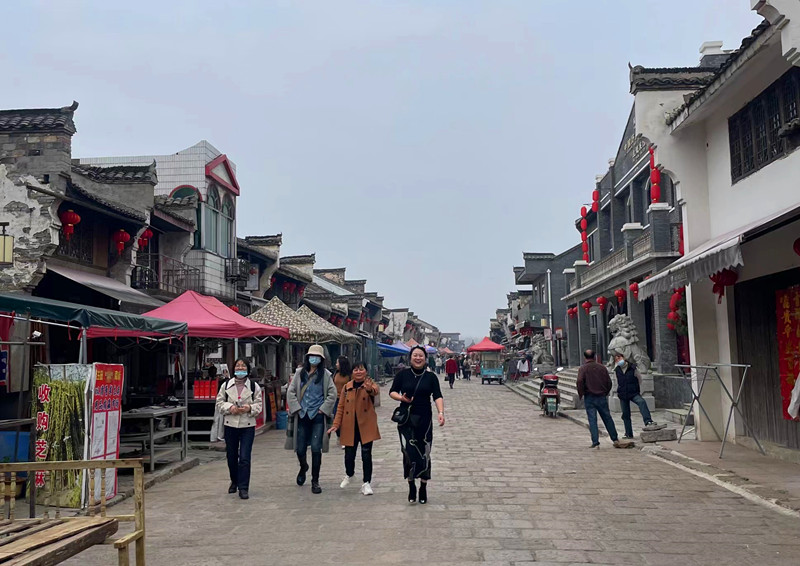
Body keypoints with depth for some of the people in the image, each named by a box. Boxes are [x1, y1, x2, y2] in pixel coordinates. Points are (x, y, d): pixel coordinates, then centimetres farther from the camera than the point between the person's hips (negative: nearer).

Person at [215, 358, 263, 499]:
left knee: (245, 458, -8)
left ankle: (243, 488, -2)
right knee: (231, 456, 13)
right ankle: (234, 481, 36)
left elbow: (259, 404, 2)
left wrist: (250, 408, -18)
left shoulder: (254, 386, 1)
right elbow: (219, 403, 6)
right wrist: (229, 407, -12)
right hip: (230, 425, 2)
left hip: (248, 426, -2)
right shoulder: (226, 385, 5)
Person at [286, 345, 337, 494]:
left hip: (318, 416, -2)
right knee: (300, 448, 6)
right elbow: (291, 391, 6)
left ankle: (315, 481, 6)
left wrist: (323, 409, -6)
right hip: (302, 416, 2)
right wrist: (297, 408, -2)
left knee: (316, 448, -7)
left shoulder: (325, 374, 1)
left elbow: (332, 393, 0)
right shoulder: (300, 373, 7)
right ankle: (303, 467, 41)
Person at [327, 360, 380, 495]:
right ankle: (349, 475, 41)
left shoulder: (370, 384, -4)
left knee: (366, 455, -4)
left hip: (366, 426, -3)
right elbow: (341, 407, 9)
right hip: (350, 427, 3)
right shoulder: (347, 387, 6)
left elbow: (376, 391, -30)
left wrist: (370, 389, -55)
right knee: (349, 455, 11)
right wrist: (336, 424, 2)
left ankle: (366, 483, 10)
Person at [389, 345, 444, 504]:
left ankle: (423, 489, 19)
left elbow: (437, 396, -6)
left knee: (424, 453, 4)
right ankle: (411, 487, 8)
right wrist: (401, 398, -16)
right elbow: (392, 392, 5)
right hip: (406, 419, -1)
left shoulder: (431, 377, 2)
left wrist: (441, 412, -22)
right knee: (409, 452, -9)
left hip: (424, 419, 1)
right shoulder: (403, 374, 2)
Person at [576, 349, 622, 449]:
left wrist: (580, 394, -7)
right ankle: (615, 440, 18)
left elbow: (580, 382, -18)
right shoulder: (602, 367, 7)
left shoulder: (583, 368, -5)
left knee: (592, 420, -1)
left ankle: (595, 443, -5)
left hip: (589, 397, -3)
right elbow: (609, 382, 7)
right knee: (607, 418, 13)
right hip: (602, 397, 3)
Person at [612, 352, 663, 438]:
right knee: (625, 414, 7)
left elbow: (639, 379, 6)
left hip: (634, 393, -3)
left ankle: (648, 422, -45)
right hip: (622, 395, 3)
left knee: (642, 402, -33)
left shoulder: (632, 368, -5)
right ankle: (628, 434, 20)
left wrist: (640, 391, 4)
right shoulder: (617, 370, 4)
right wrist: (618, 391, 17)